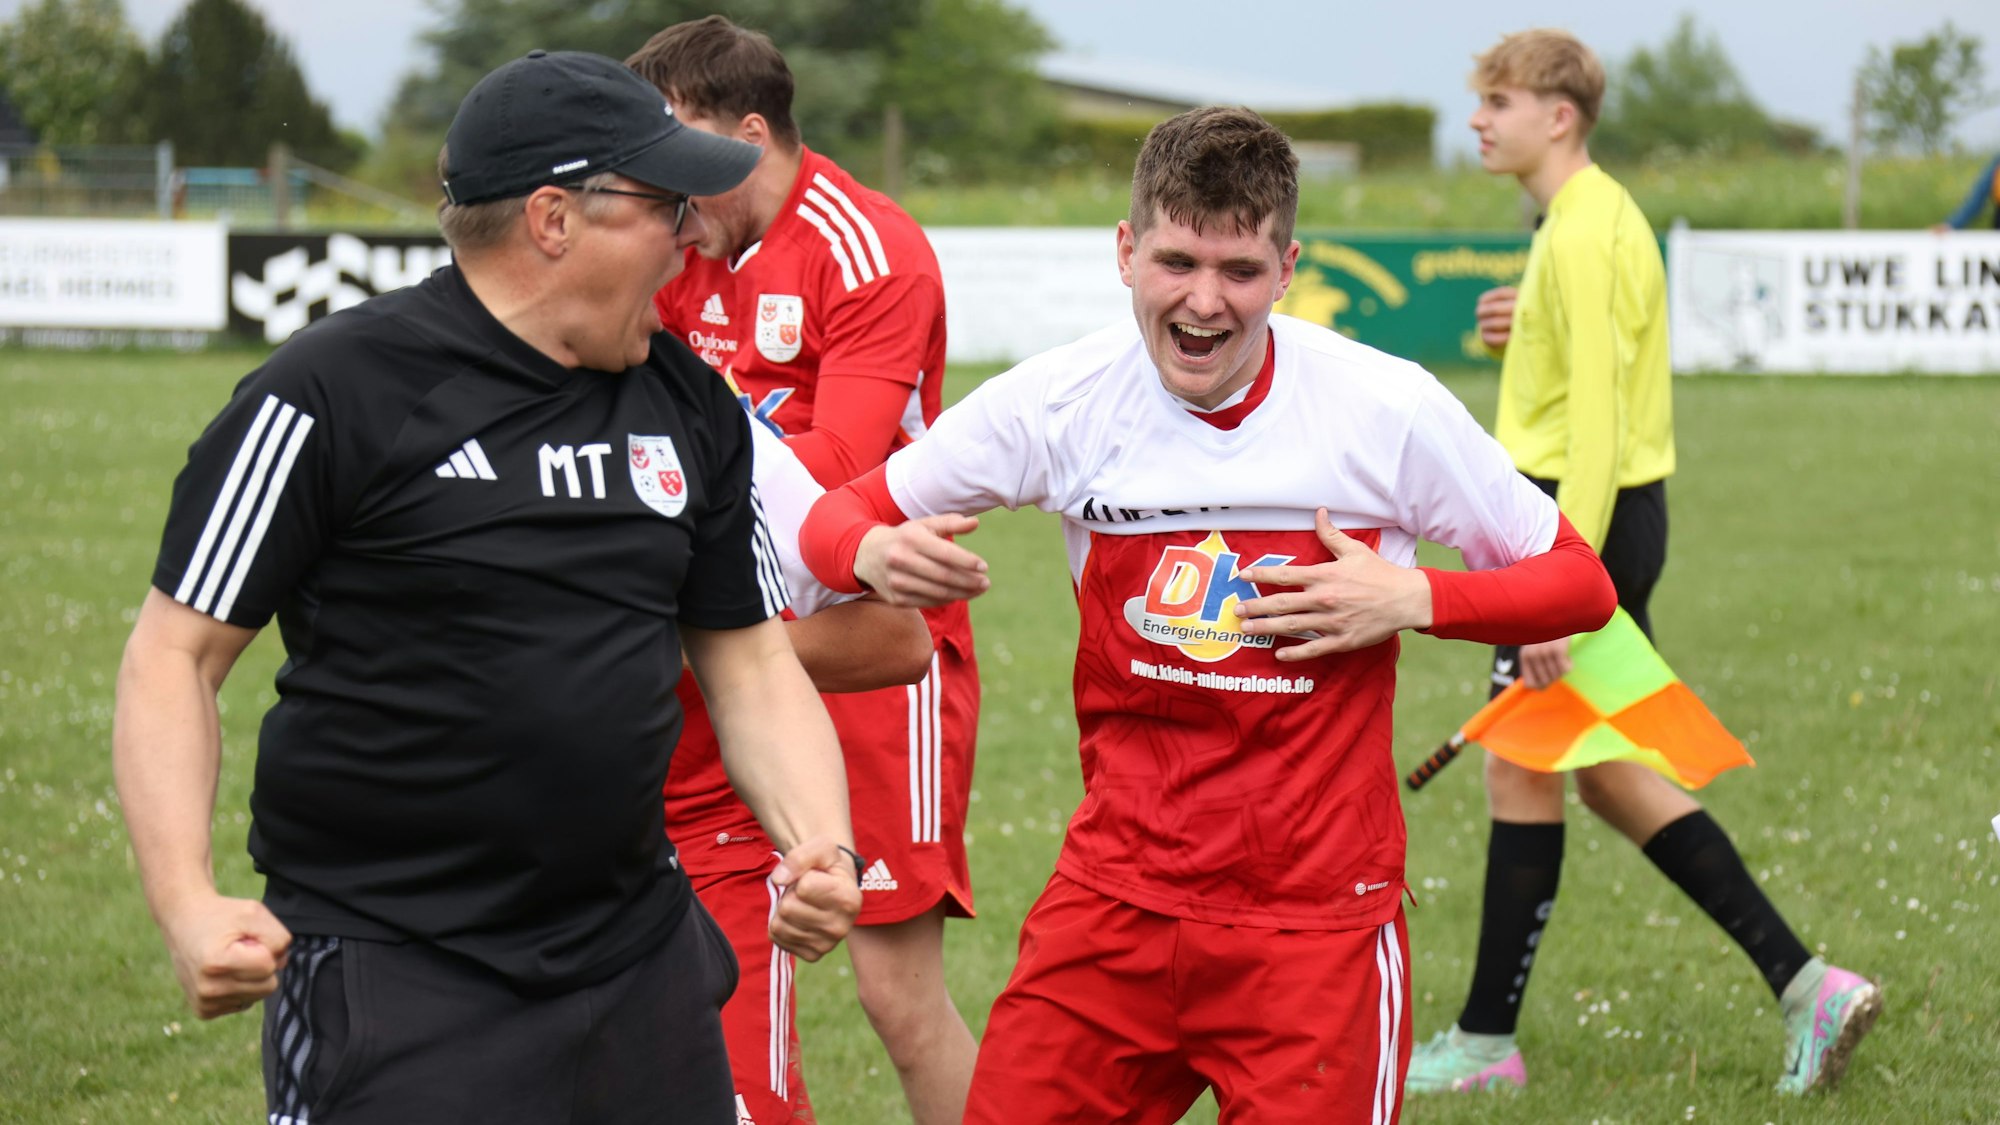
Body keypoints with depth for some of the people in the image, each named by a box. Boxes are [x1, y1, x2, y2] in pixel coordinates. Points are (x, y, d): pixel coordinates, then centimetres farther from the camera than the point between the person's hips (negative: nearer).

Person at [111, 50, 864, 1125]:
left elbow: (750, 662, 14)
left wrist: (820, 847, -4)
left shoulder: (691, 407, 9)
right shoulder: (336, 391, -10)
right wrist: (187, 902, -21)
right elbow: (173, 654, -8)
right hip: (384, 974, -6)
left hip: (640, 954, 6)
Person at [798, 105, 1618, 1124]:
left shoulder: (1386, 408, -8)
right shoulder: (1061, 400, -4)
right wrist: (875, 553, -17)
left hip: (1316, 920, -2)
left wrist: (1414, 600, -16)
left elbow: (1579, 583, 1)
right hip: (1112, 897, 2)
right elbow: (840, 515, 7)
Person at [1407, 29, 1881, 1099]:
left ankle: (1486, 1042, 9)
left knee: (1520, 770, 0)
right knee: (1610, 777, 14)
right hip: (1620, 515, 10)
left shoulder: (1581, 237, -18)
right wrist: (1532, 332, 9)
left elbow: (1596, 424, -24)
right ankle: (1805, 984, 10)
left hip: (1585, 517, -10)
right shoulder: (1599, 217, 14)